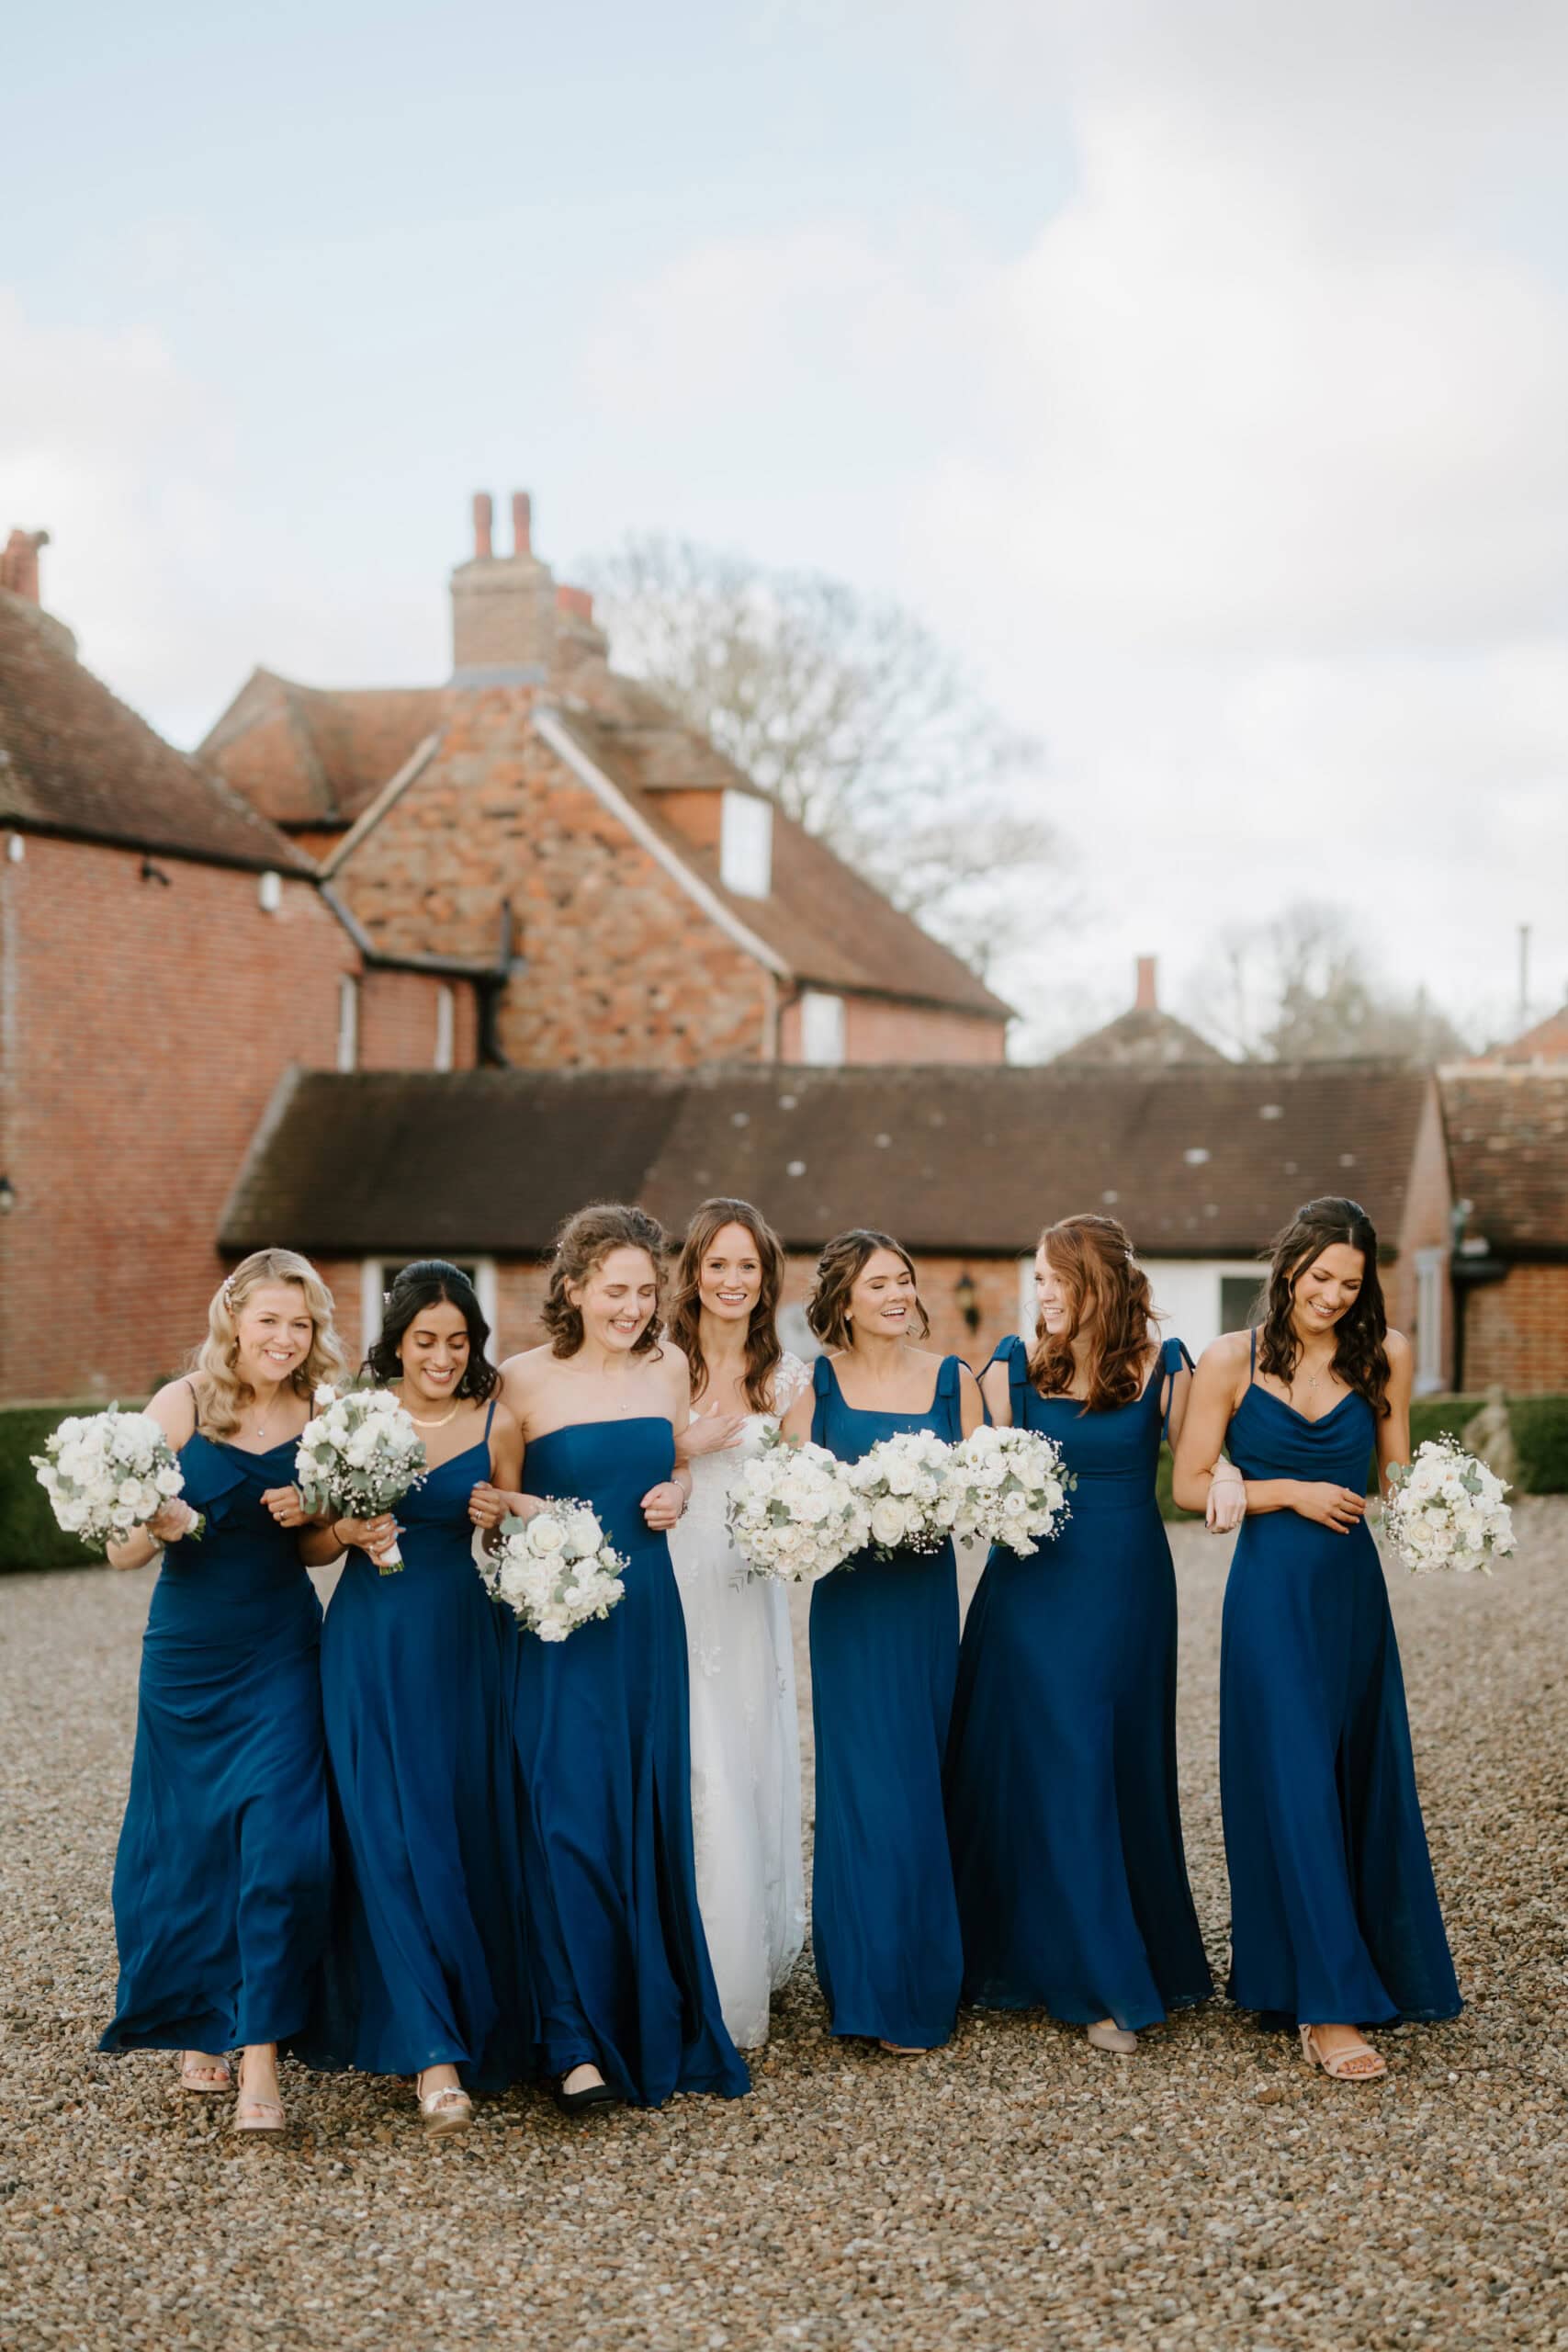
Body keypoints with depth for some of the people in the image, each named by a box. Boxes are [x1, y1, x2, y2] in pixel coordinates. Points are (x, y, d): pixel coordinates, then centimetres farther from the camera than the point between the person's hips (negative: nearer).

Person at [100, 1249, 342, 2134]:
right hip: (190, 1657, -1)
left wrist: (310, 1516, -10)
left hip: (284, 1655, 1)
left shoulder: (320, 1415, 0)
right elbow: (123, 1551, -8)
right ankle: (199, 2024, 32)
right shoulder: (182, 1405, -7)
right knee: (192, 1843, 10)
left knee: (279, 1842, -8)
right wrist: (159, 1524, -30)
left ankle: (260, 2058, -2)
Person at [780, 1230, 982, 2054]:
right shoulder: (816, 1383, 1)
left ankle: (927, 1976, 20)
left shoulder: (952, 1377, 6)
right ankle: (879, 1987, 7)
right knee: (868, 1782, -3)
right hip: (851, 1600, -2)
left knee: (924, 1780, 6)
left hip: (928, 1596, 2)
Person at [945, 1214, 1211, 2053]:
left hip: (1127, 1590, 0)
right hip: (1034, 1584, 0)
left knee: (1124, 1772, 7)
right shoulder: (1012, 1366, 1)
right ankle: (1104, 1985, 6)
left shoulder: (1162, 1367, -2)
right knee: (1056, 1772, -2)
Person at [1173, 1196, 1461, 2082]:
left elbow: (1398, 1478, 9)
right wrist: (1290, 1491, -11)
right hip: (1272, 1591, -3)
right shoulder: (1232, 1361, -4)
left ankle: (1386, 1965, 31)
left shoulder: (1385, 1358, 2)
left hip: (1353, 1587, 3)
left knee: (1369, 1783, 11)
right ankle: (1326, 2007, -5)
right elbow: (1191, 1485, -1)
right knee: (1296, 1787, -7)